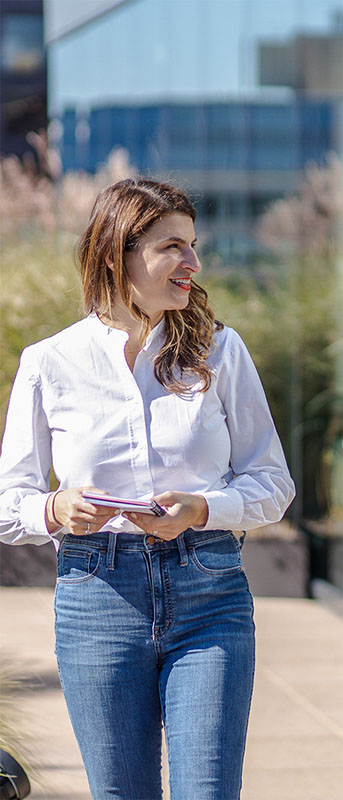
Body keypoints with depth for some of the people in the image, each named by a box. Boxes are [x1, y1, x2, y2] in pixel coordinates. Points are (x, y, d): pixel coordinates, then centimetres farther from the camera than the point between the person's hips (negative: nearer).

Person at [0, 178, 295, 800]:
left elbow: (273, 483, 8)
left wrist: (201, 510, -12)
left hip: (209, 592, 0)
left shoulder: (219, 351, 6)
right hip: (98, 596, 0)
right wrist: (57, 511, -16)